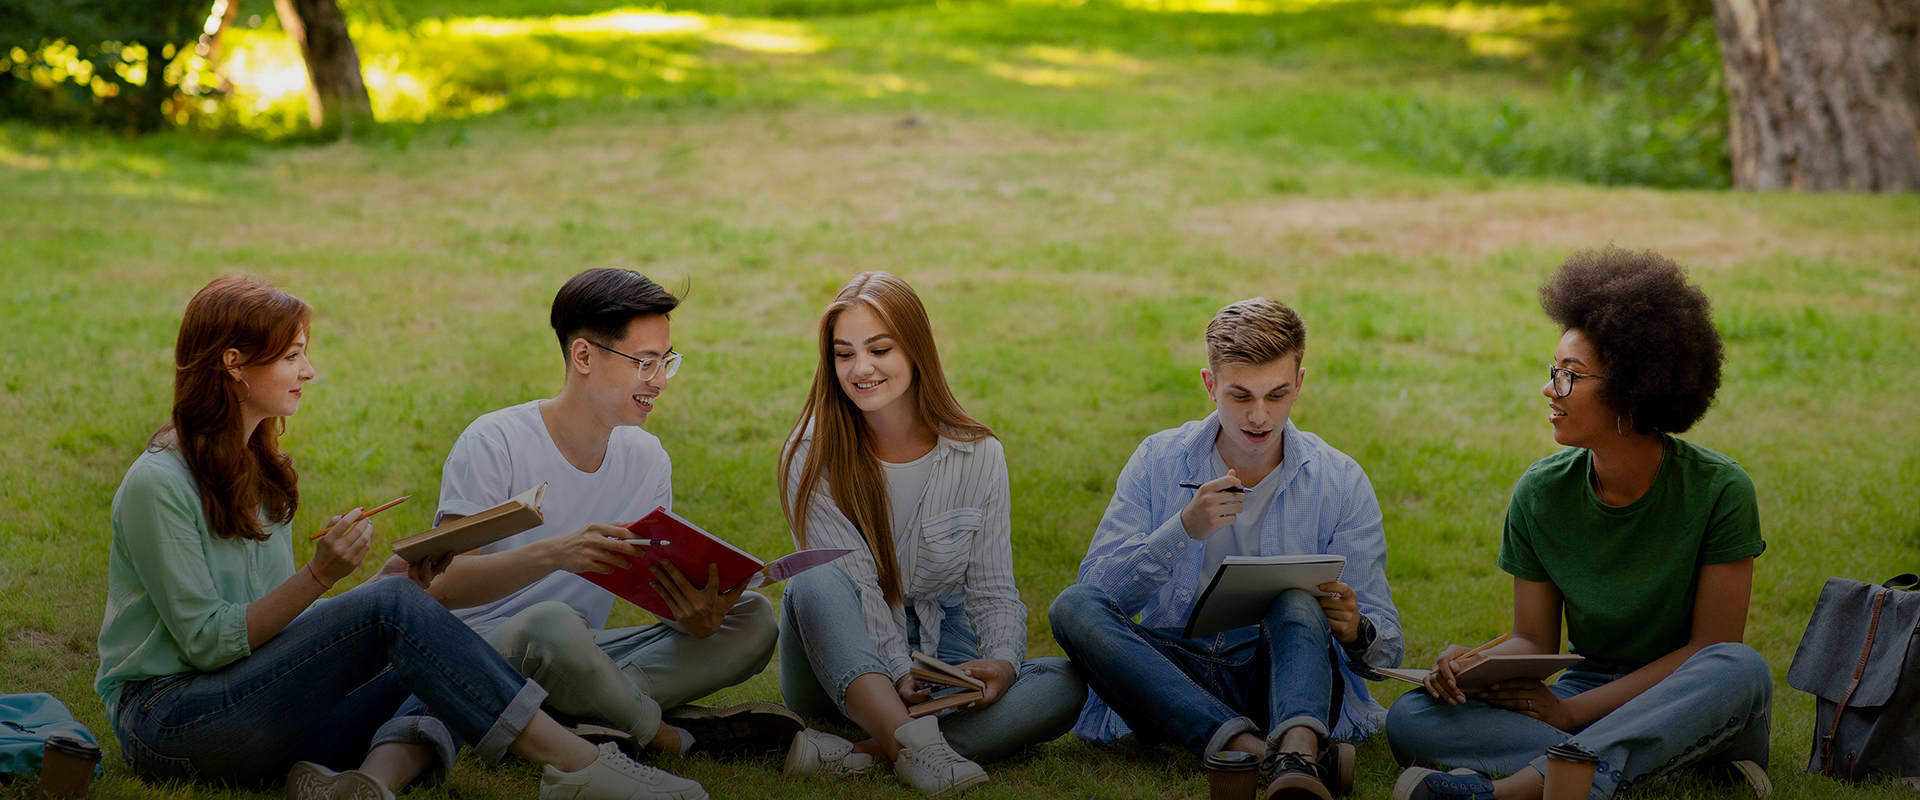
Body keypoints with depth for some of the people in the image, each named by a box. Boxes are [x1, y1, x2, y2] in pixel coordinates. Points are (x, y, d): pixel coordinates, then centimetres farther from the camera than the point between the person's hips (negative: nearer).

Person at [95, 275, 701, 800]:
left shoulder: (261, 471, 17)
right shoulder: (157, 485, -11)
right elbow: (207, 641, -16)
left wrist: (404, 589, 0)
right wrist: (320, 577, -23)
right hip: (164, 718, -8)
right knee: (391, 606, -25)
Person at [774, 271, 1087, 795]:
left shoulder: (977, 455, -2)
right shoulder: (811, 457, -8)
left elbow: (992, 590, -1)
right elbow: (855, 585, -16)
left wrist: (1002, 663, -22)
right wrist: (898, 675, -31)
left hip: (941, 648, 2)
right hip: (841, 660, -2)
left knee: (1066, 684, -26)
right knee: (815, 581, -34)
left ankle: (861, 754, -39)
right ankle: (912, 746, -50)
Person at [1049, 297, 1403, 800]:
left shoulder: (1340, 481, 3)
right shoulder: (1158, 462, 4)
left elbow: (1386, 649, 4)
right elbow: (1096, 591, -6)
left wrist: (1357, 632, -21)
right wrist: (1182, 531, -21)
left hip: (1281, 673, -1)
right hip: (1174, 674, 1)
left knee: (1298, 601, -31)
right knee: (1072, 608, -27)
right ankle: (1253, 747, -44)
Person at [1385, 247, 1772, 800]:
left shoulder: (1719, 490, -12)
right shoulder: (1541, 493, -2)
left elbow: (1711, 645, -12)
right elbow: (1534, 640, 3)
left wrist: (1573, 711, -19)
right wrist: (1472, 667, -20)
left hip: (1689, 703, -3)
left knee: (1740, 671, -39)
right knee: (1411, 718, -20)